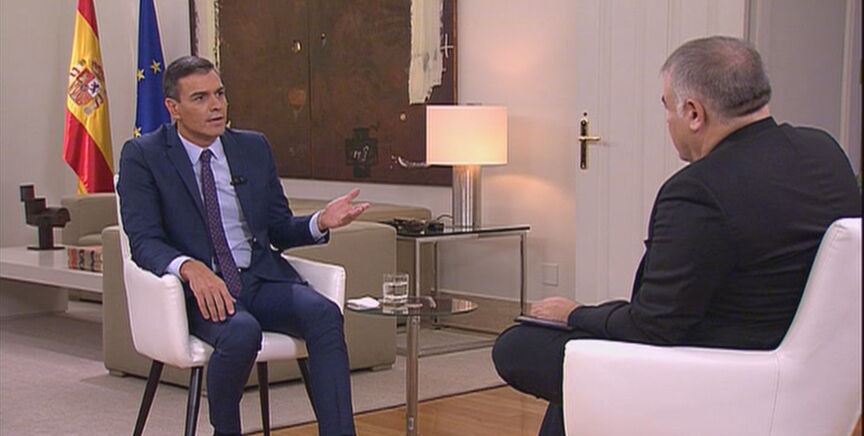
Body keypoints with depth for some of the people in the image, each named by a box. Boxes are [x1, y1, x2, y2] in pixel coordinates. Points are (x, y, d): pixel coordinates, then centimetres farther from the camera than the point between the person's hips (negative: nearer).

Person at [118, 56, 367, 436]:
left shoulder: (254, 148, 13)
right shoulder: (143, 156, 1)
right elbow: (144, 242, -9)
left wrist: (321, 222, -6)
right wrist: (191, 268, -30)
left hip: (263, 278, 4)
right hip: (199, 289, -4)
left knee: (325, 314, -26)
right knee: (241, 331, -35)